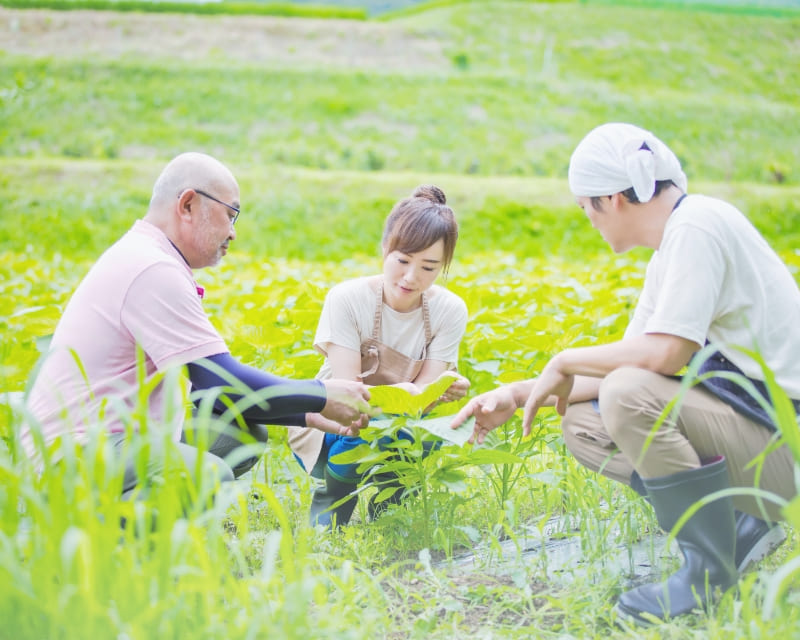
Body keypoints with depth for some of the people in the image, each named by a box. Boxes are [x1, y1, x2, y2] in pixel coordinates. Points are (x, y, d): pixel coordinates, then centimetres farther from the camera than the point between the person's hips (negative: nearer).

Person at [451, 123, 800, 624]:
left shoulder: (696, 225, -17)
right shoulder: (672, 245, 13)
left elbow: (665, 353, -28)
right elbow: (631, 364, 15)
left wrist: (566, 362, -12)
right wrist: (519, 394, 12)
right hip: (742, 417, 10)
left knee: (631, 394, -29)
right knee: (581, 424, 6)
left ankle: (710, 568, -11)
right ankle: (742, 526, 5)